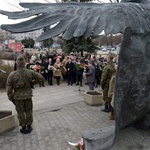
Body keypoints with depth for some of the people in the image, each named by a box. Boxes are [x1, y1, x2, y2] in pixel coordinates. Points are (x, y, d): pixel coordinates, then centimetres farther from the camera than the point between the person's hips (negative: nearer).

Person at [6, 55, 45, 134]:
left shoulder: (12, 75, -16)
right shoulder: (30, 72, -15)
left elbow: (9, 89, -12)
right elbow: (41, 78, -7)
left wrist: (11, 98, 2)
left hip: (18, 97, -1)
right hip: (28, 96, 1)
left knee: (21, 113, 15)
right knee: (29, 112, 17)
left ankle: (23, 128, 27)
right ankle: (29, 127, 29)